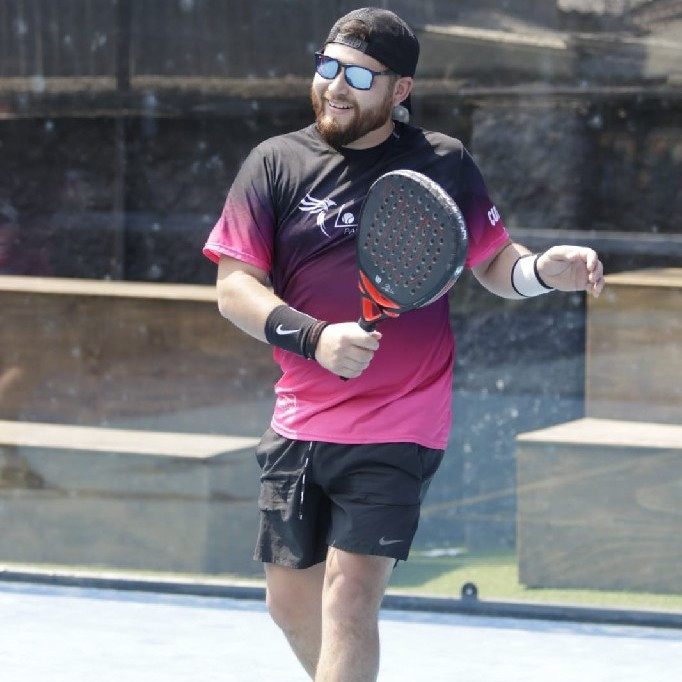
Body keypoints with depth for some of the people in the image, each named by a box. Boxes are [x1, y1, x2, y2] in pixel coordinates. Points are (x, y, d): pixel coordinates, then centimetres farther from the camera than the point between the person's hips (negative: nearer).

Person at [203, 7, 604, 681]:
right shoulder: (275, 164, 2)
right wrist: (313, 338, -20)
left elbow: (496, 265, 10)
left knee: (350, 597, -14)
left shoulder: (444, 164, 1)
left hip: (396, 429, -3)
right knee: (291, 602, 11)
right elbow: (235, 288, -4)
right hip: (299, 422, 3)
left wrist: (546, 269, -13)